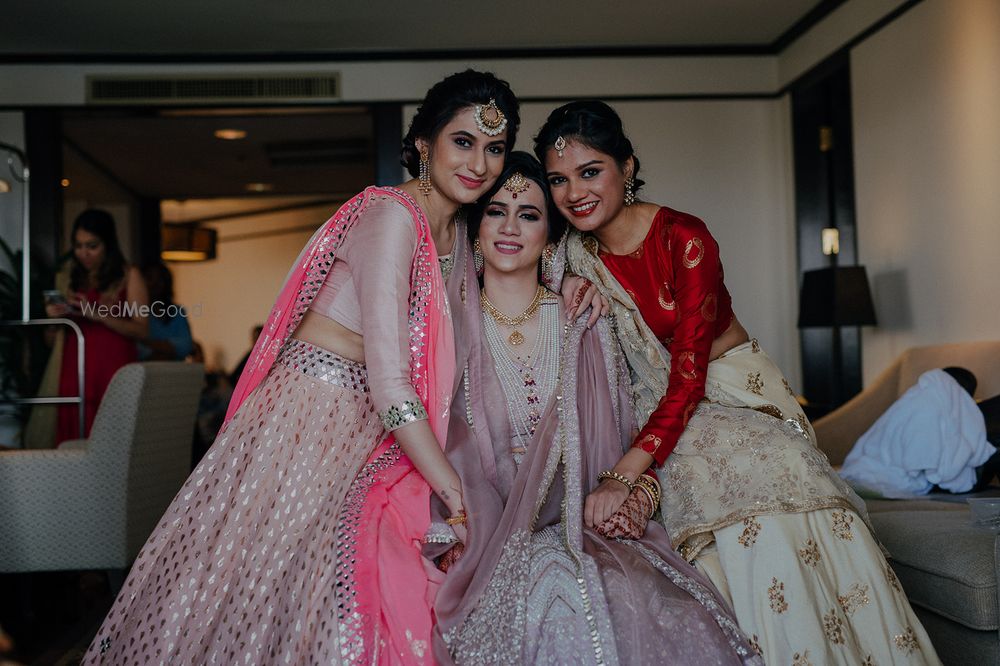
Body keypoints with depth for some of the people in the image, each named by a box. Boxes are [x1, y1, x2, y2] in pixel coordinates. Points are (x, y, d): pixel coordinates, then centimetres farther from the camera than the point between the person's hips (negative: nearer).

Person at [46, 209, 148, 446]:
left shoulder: (129, 276, 4)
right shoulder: (72, 278, 17)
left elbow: (141, 330, -5)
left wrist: (99, 315, -16)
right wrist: (55, 316, 1)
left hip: (112, 371, -4)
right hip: (74, 370, 4)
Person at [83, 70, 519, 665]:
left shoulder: (452, 232, 11)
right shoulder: (393, 215, -17)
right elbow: (388, 381, -23)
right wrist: (458, 493, -18)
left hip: (369, 436, 9)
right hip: (312, 416, -8)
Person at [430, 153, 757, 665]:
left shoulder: (584, 324, 10)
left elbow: (621, 432, 14)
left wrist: (638, 492, -5)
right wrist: (452, 537, -10)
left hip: (586, 532, 2)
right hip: (487, 542, -2)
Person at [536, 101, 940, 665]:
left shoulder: (684, 238, -18)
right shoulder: (576, 254, -2)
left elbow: (689, 372, -25)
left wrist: (624, 474, -34)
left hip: (733, 392, -3)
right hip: (659, 406, 3)